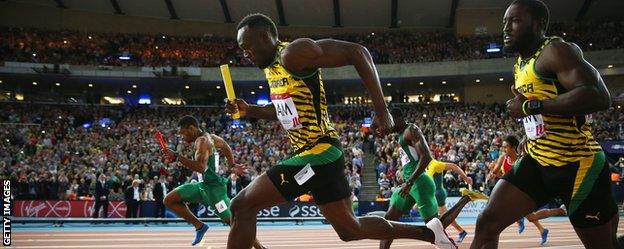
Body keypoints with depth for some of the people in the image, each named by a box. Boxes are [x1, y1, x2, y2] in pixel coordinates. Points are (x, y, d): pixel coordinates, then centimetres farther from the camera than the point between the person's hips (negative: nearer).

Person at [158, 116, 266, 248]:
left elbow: (201, 167, -34)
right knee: (169, 200, 4)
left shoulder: (202, 141, -19)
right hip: (203, 184, 10)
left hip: (213, 186, -10)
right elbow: (226, 146, 28)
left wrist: (177, 157, -35)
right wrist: (232, 166, 35)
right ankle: (200, 226, 9)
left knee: (232, 220, -8)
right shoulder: (208, 136, 10)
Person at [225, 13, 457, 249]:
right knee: (350, 229, 18)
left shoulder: (293, 53, -15)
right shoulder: (271, 66, 13)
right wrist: (249, 111, 12)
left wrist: (381, 110, -24)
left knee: (242, 206, -10)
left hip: (318, 154, -10)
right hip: (320, 154, 10)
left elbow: (357, 52, -18)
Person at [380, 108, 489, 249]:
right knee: (388, 220, 3)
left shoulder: (411, 130, -10)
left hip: (420, 183, -10)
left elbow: (426, 157, -22)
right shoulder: (402, 135, 19)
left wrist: (409, 182, -27)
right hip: (411, 184, 10)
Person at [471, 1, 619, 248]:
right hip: (537, 162, 9)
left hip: (578, 165, -8)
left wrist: (531, 107, -25)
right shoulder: (520, 64, 14)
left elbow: (599, 97, -29)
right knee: (487, 223, -1)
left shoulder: (555, 50, -14)